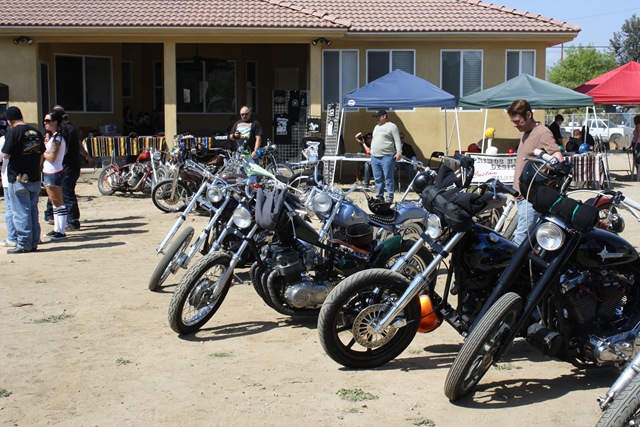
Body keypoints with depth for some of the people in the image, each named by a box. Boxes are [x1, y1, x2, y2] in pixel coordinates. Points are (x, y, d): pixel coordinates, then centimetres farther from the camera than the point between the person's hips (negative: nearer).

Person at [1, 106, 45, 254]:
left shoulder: (13, 132, -13)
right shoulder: (36, 132, 7)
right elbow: (42, 153, 16)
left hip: (18, 179, -6)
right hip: (35, 178, 6)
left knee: (21, 212, 0)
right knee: (33, 211, 13)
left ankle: (23, 244, 2)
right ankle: (34, 243, 17)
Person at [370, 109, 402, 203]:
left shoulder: (392, 126, -3)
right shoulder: (377, 127, 20)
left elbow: (397, 141, -9)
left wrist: (399, 153, -19)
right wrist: (371, 152, 21)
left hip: (387, 157, -7)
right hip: (375, 157, 8)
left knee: (388, 179, -6)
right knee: (377, 179, 10)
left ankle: (389, 197, -2)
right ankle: (379, 196, 18)